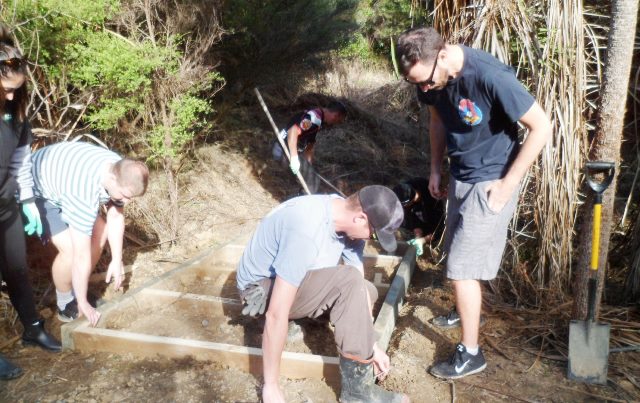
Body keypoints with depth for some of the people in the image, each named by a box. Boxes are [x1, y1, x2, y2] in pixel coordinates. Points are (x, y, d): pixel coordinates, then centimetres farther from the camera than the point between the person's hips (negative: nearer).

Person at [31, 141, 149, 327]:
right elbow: (81, 256, -35)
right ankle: (67, 305, 5)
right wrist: (83, 304, -26)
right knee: (70, 249, -20)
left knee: (100, 232, 3)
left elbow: (116, 216, -5)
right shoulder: (84, 192, -41)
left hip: (60, 178, 8)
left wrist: (117, 260, -5)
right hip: (35, 189, -8)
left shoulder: (121, 170, -20)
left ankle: (76, 292, 20)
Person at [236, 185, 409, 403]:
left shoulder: (348, 218, -11)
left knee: (367, 292, 11)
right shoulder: (306, 231, -37)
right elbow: (276, 314, -35)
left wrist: (371, 345, -4)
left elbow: (359, 286, -3)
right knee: (348, 281, -29)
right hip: (262, 288, -8)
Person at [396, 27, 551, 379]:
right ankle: (469, 310, 46)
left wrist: (507, 185, -19)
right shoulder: (429, 78, -8)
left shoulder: (490, 77, -29)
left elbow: (541, 127, -21)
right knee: (460, 254, 21)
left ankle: (470, 353, 13)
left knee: (462, 267, -4)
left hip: (489, 181, -7)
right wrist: (436, 169, 9)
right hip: (460, 175, 7)